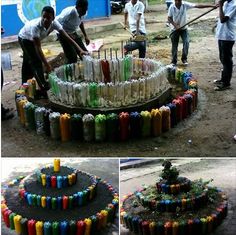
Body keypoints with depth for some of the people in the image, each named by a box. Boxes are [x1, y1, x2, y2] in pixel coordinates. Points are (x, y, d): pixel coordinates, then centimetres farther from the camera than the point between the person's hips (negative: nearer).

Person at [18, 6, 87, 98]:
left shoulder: (54, 23, -30)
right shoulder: (35, 26, -43)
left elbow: (67, 37, -31)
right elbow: (38, 48, -42)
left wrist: (80, 50, -41)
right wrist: (47, 65, -45)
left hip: (32, 39, 6)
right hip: (24, 39, -6)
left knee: (28, 62, 20)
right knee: (36, 62, -15)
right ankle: (44, 89, -11)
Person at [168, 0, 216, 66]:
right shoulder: (172, 7, -17)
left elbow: (197, 6, -21)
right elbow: (169, 18, -8)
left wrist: (212, 6, -26)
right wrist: (175, 25, -24)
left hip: (184, 28, 1)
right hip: (175, 29, -1)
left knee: (186, 43, -11)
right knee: (174, 46, 4)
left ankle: (184, 59, 8)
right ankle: (174, 61, 18)